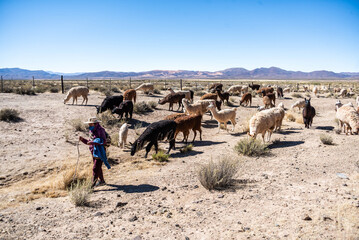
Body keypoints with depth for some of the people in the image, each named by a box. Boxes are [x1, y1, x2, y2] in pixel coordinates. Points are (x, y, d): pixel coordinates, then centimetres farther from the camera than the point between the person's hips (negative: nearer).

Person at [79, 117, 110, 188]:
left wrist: (93, 142, -31)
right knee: (98, 168, 20)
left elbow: (103, 142, -24)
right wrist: (82, 139, 1)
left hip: (100, 153, -9)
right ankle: (102, 181, 36)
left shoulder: (100, 130, -16)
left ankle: (92, 185, -6)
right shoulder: (91, 131, 11)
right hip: (94, 153, 9)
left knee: (95, 169, -9)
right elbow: (89, 142, 17)